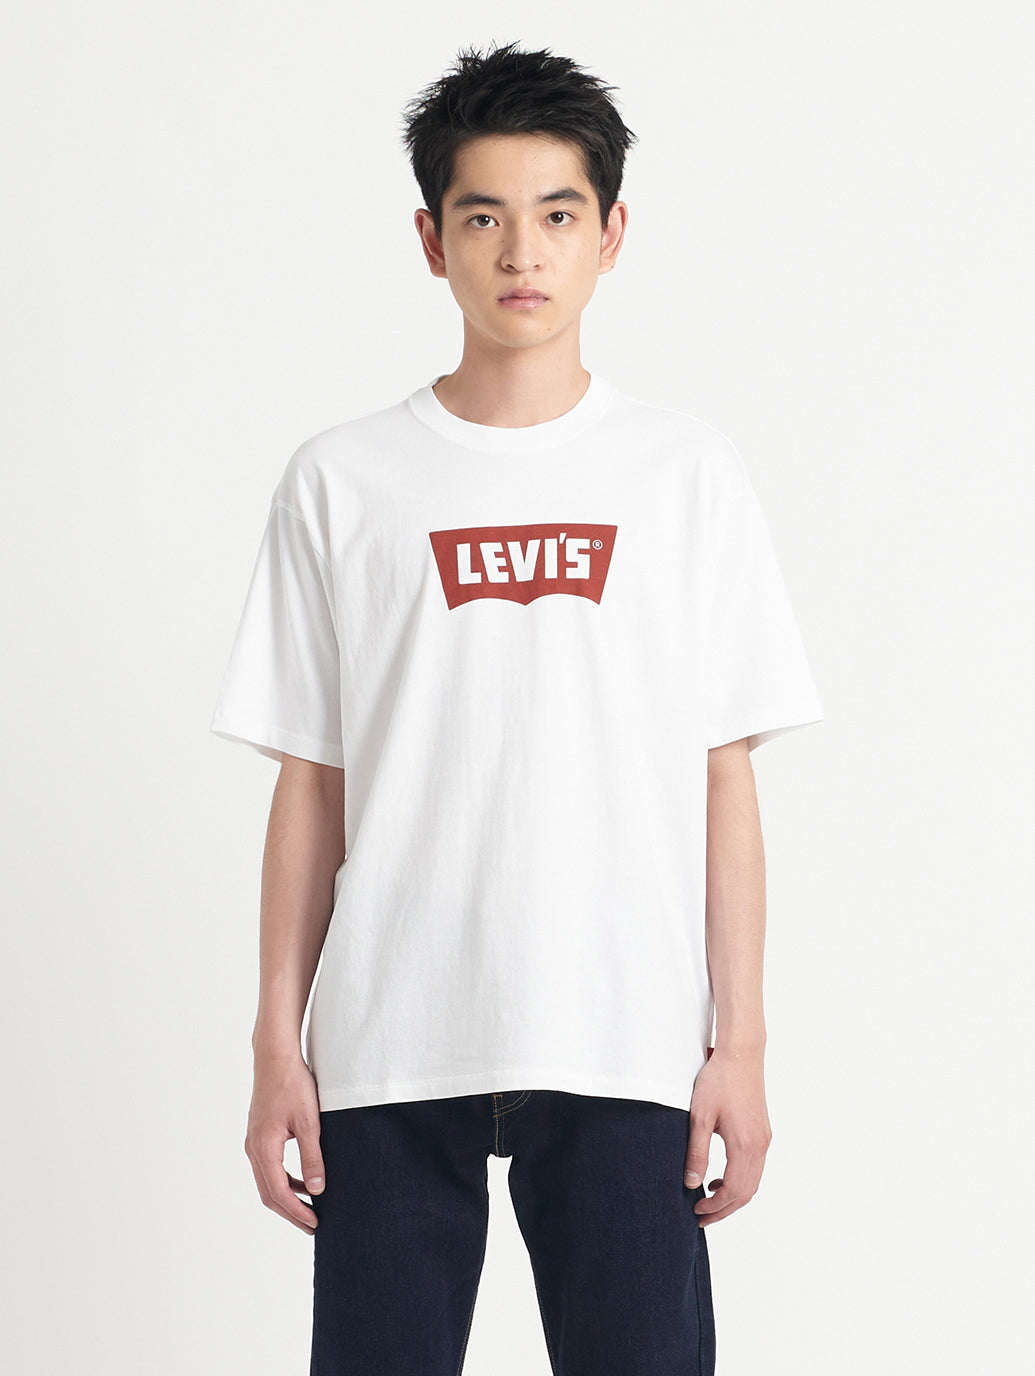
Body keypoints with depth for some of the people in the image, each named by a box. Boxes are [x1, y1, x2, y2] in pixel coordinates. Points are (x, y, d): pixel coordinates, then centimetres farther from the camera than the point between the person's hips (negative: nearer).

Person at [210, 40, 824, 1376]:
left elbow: (724, 781, 5)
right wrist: (276, 1045, 3)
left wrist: (738, 1043, 1)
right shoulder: (341, 480, 5)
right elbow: (308, 786, 6)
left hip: (624, 1051, 0)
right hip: (388, 1051, 0)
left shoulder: (688, 474, 5)